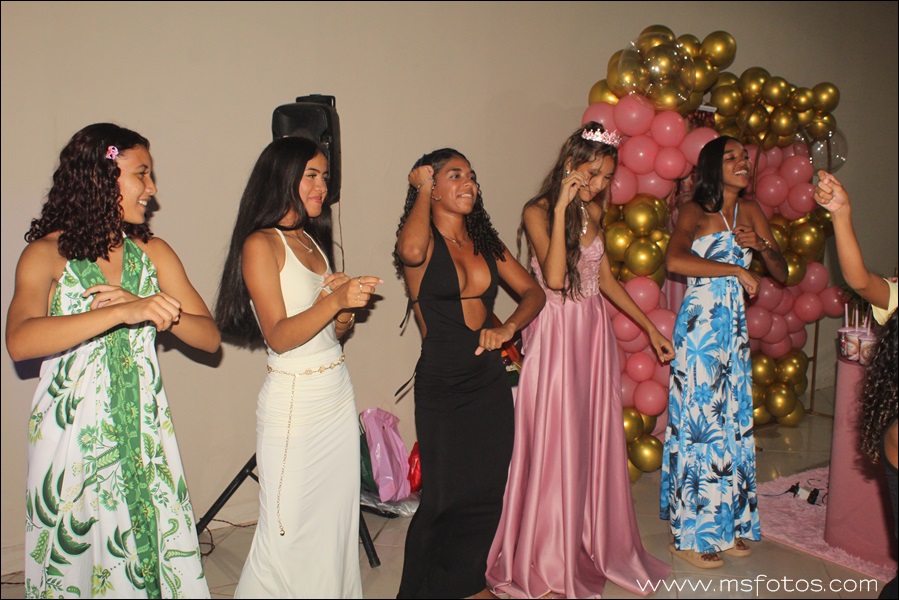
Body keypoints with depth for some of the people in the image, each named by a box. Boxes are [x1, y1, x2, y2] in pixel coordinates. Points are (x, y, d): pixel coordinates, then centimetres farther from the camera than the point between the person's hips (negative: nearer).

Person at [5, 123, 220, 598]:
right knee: (69, 560, 8)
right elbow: (19, 341, -24)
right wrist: (123, 312, -32)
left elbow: (209, 337, 1)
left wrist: (153, 308, -16)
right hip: (71, 434, -3)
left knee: (153, 557, 6)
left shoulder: (153, 252, 6)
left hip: (143, 434, 3)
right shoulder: (47, 254, -6)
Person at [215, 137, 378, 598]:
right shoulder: (261, 244, -8)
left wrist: (346, 314, -3)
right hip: (294, 399, -7)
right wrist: (334, 299, -26)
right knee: (288, 530, 1)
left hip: (338, 391, 7)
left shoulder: (313, 241, 14)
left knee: (337, 521, 11)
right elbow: (278, 336, -15)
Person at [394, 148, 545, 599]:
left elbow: (533, 292, 9)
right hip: (442, 389, -5)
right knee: (446, 498, 3)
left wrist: (507, 329, -11)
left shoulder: (485, 243, 9)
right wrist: (422, 189, -16)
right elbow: (411, 250, -34)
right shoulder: (425, 243, -8)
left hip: (490, 383, 5)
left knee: (487, 492, 13)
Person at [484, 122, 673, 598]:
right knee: (556, 446, 0)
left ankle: (595, 543, 29)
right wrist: (561, 209, -24)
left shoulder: (592, 212, 10)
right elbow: (554, 278, -22)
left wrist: (650, 327, 18)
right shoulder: (537, 212, -10)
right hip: (556, 335, -6)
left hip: (595, 334, 6)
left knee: (597, 442, 11)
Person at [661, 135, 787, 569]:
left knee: (733, 423, 10)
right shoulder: (695, 212, -5)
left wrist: (762, 245, -8)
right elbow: (674, 261, -26)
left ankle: (726, 524, 25)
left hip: (735, 328, 6)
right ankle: (690, 534, 12)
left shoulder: (750, 211, 12)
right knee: (698, 422, -1)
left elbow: (782, 274, 12)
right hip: (699, 326, -6)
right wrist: (735, 269, -19)